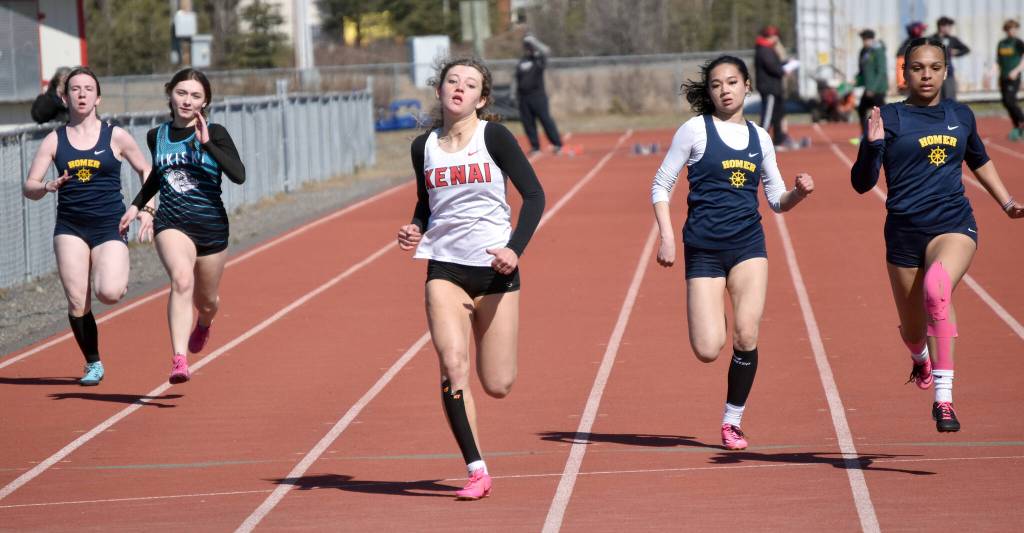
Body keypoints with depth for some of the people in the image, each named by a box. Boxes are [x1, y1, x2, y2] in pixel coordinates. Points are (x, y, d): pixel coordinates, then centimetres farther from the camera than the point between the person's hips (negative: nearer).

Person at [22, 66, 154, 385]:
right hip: (70, 227, 2)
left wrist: (147, 209, 3)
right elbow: (28, 188, 4)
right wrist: (47, 187, -18)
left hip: (110, 226, -2)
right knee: (77, 302, -6)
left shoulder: (116, 137, 2)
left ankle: (120, 279, 17)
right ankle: (93, 364, 14)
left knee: (108, 293, -21)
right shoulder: (54, 141, 4)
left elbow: (146, 171, 14)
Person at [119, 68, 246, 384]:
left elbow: (238, 175, -21)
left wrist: (207, 143, -26)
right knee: (182, 279, -29)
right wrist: (137, 205, 19)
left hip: (211, 226, 0)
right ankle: (179, 360, -39)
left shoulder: (215, 134, -5)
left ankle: (204, 324, 57)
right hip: (172, 224, 0)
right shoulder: (157, 136, 5)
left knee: (206, 300, 17)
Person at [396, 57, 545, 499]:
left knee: (497, 386, 1)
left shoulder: (494, 137, -5)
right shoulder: (424, 147, 5)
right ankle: (476, 471, -12)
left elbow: (534, 195, -3)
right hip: (444, 268, 2)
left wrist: (515, 249, -15)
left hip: (495, 268, -2)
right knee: (452, 365, -19)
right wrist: (415, 230, -1)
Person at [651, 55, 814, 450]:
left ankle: (733, 421, 7)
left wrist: (799, 192, -4)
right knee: (708, 351, -11)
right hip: (704, 248, -3)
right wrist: (666, 237, -9)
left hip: (748, 244, 3)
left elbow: (777, 200, 18)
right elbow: (661, 185, 2)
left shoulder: (759, 137, 11)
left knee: (746, 336, -10)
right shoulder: (696, 130, 0)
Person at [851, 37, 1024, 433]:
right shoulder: (889, 118, -1)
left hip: (954, 225, 0)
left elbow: (979, 161, 30)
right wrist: (872, 146, -23)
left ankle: (944, 397, -32)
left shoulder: (961, 116, 10)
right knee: (912, 328, 11)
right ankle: (921, 357, 52)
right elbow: (861, 183, -6)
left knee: (937, 289, -32)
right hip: (905, 232, 0)